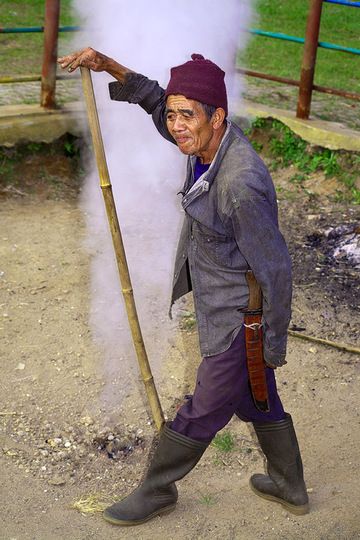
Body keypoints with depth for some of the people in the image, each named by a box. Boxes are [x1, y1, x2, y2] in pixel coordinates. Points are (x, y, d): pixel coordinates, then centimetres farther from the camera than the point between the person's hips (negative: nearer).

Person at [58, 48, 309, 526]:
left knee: (204, 414, 12)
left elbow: (275, 269, -23)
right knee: (258, 402, 25)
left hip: (239, 321, -9)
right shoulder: (209, 139, -6)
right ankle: (291, 488, 45)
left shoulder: (242, 184, -32)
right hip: (224, 308, 10)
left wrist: (274, 343, -12)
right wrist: (109, 66, -3)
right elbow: (157, 101, 12)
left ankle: (157, 490, 33)